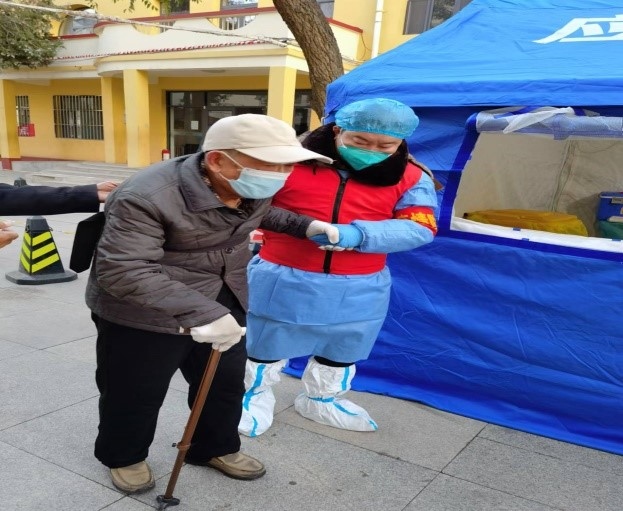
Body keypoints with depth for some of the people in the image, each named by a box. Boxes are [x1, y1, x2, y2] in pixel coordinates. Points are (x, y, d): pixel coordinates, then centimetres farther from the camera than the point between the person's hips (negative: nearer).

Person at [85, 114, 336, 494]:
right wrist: (198, 312, -44)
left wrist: (304, 225, 0)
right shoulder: (147, 198, -31)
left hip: (223, 304, 7)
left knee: (226, 382, 19)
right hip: (143, 316, -6)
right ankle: (123, 456, 42)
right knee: (135, 394, 12)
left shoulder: (254, 186, -7)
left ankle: (215, 448, 45)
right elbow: (122, 271, -36)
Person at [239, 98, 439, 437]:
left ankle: (322, 400, 51)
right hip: (282, 280, -2)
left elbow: (420, 228, -13)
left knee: (342, 352, 23)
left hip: (360, 289, 3)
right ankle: (255, 397, 44)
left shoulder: (410, 178, -3)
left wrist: (357, 235, -28)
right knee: (264, 345, 15)